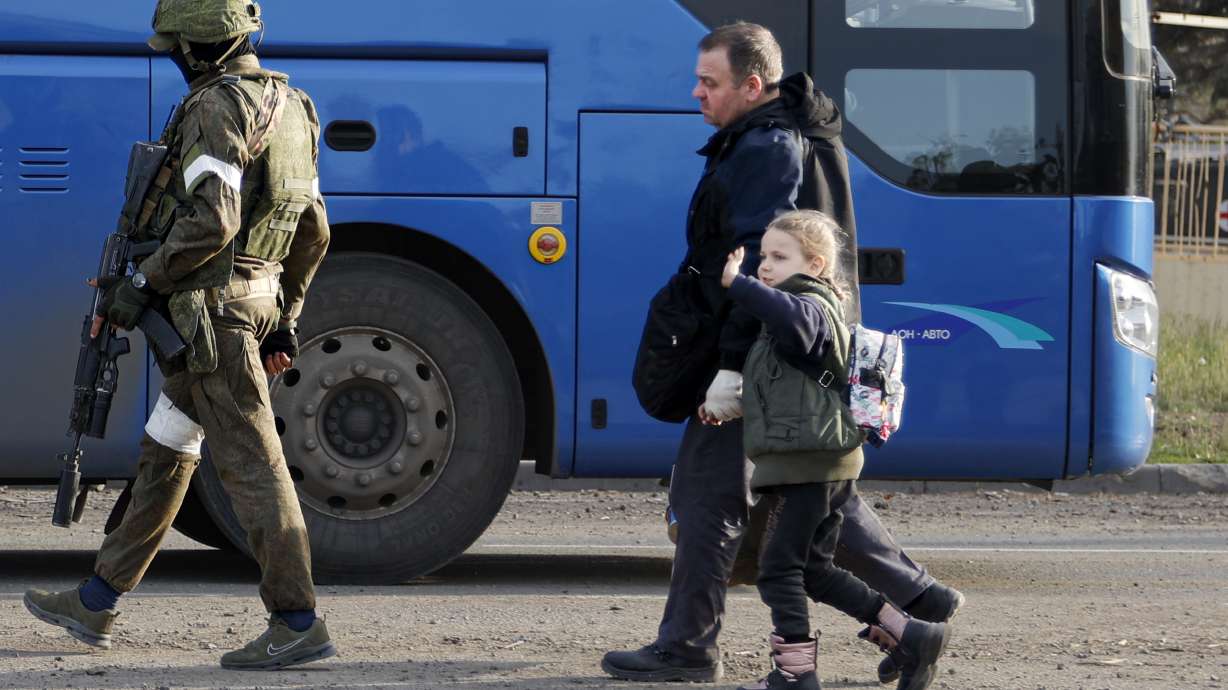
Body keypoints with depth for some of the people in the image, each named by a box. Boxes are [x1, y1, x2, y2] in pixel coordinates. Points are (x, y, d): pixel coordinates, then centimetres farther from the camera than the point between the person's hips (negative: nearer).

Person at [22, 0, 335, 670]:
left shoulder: (217, 107, -15)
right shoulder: (288, 109, 15)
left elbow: (212, 221, -25)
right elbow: (313, 232, 18)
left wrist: (141, 283, -15)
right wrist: (284, 320, 24)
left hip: (212, 311, -10)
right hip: (255, 302, 10)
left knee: (251, 463, -8)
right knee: (164, 455, 15)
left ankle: (298, 624, -8)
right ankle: (96, 604, 23)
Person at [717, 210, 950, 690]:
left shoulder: (812, 305, -12)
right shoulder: (814, 309, 21)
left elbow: (794, 320, -41)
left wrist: (737, 284, -39)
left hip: (809, 464, -11)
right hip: (825, 464, 11)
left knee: (779, 567, -5)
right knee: (813, 570, 15)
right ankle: (911, 637, 13)